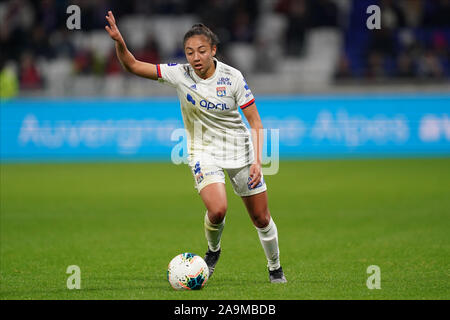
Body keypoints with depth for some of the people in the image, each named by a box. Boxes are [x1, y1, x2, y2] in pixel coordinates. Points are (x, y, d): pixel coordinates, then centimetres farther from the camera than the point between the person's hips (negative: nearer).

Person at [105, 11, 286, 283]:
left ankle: (275, 268, 32)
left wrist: (257, 161, -18)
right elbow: (133, 66, -11)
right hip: (204, 153, 0)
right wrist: (119, 42, -30)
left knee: (261, 218, 5)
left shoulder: (232, 77, -13)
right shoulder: (179, 75, -11)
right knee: (217, 210, -25)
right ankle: (213, 250, 8)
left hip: (240, 151, 1)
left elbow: (255, 122, -9)